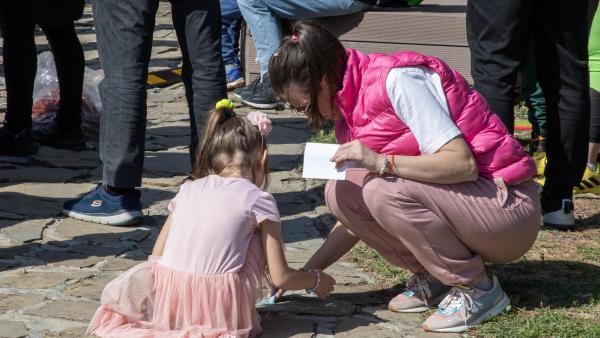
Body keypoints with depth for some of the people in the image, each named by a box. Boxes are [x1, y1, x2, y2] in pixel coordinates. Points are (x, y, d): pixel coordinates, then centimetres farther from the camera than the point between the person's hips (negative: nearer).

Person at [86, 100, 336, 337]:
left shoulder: (188, 190, 16)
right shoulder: (259, 199, 5)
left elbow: (157, 256, 18)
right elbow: (281, 278, 3)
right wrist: (317, 279, 23)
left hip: (167, 304, 3)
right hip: (221, 310, -2)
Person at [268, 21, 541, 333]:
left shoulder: (396, 80, -19)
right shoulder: (352, 109, 7)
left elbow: (464, 164, -26)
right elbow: (357, 212, 12)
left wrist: (380, 162, -33)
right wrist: (307, 272, 7)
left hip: (508, 205, -8)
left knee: (385, 190, -29)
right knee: (339, 194, -6)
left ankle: (478, 289, -10)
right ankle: (432, 276, 6)